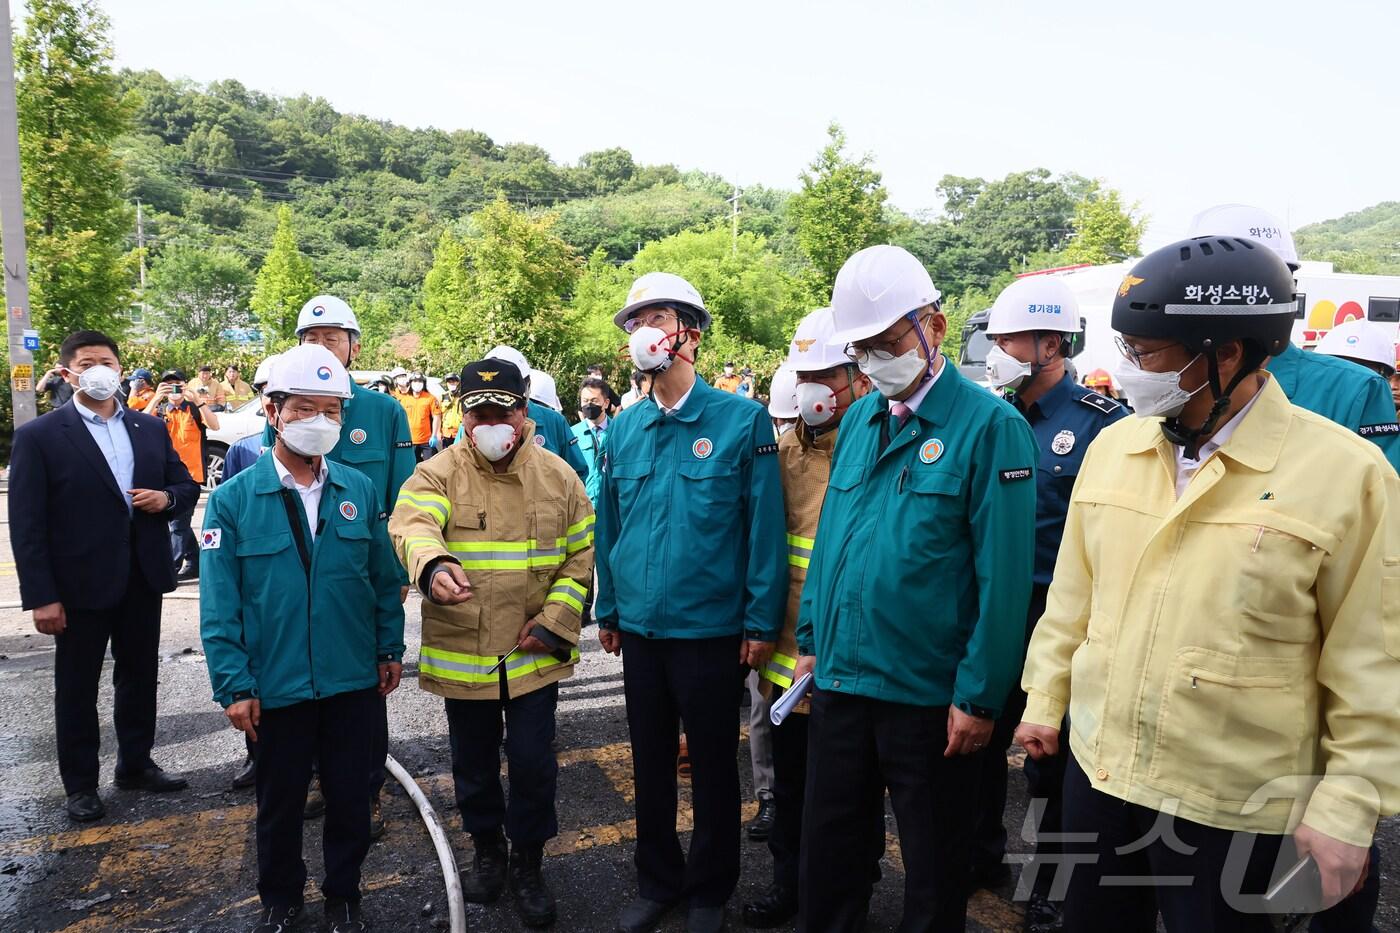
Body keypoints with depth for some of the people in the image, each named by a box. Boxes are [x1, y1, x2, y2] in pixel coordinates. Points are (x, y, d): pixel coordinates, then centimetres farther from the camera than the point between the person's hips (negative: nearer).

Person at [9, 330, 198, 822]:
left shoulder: (151, 428, 6)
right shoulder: (38, 436, -8)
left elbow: (186, 484, 14)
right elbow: (26, 523, -11)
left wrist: (167, 497, -11)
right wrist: (40, 596, -15)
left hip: (143, 578, 4)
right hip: (80, 583, -4)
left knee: (140, 674, 16)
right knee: (77, 686, 10)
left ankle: (136, 764, 33)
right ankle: (80, 784, 25)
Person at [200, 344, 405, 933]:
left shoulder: (360, 491, -2)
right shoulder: (233, 499, -8)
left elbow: (385, 578, 5)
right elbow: (219, 605, -7)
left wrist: (389, 650, 4)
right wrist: (234, 685, -9)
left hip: (355, 681, 1)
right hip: (276, 685, -1)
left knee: (349, 796, 15)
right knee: (280, 802, 18)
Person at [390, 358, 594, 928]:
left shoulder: (558, 477, 0)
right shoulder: (439, 473, -7)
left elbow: (581, 556, 4)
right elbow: (411, 524, -27)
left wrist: (553, 623, -5)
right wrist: (432, 566, -50)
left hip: (534, 653, 0)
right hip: (461, 653, 0)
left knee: (532, 762, 5)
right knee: (473, 762, 17)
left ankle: (527, 861, 30)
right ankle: (487, 850, 42)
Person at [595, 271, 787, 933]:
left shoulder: (742, 419, -10)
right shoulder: (623, 429, 3)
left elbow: (764, 527, -10)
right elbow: (608, 526, 10)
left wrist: (762, 622, -11)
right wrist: (607, 610, 10)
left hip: (712, 629, -4)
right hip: (640, 628, 4)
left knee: (713, 768, 13)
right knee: (650, 763, 18)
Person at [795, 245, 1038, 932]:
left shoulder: (989, 426, -13)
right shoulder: (858, 420, 7)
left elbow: (1003, 576, -15)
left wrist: (979, 698, -14)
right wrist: (810, 640, 11)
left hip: (929, 694, -5)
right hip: (839, 678, 6)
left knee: (933, 864, 16)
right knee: (829, 848, 20)